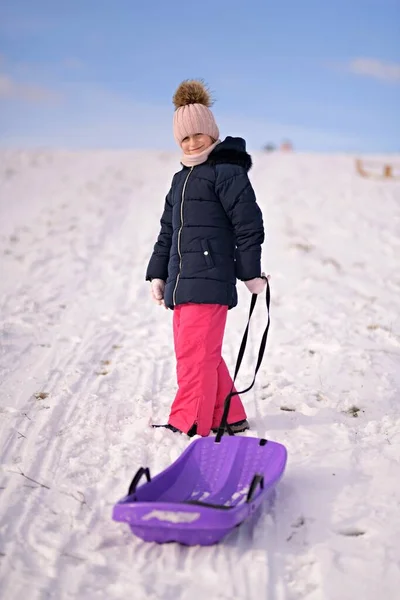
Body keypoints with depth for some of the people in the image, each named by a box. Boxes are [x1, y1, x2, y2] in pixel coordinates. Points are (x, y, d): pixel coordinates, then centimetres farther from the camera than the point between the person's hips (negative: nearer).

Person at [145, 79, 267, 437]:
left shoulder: (227, 171, -5)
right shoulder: (181, 179, 21)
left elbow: (249, 224, -8)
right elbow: (168, 231, 23)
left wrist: (251, 272, -7)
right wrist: (158, 274, 17)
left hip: (210, 279, -9)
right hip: (182, 281, 9)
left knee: (195, 351, -7)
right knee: (201, 352, 13)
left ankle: (189, 422, 3)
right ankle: (230, 417, 24)